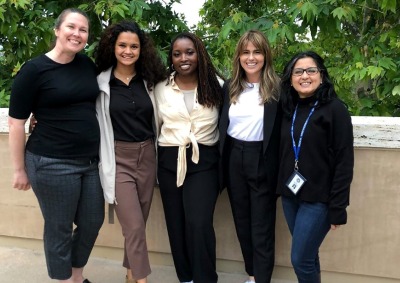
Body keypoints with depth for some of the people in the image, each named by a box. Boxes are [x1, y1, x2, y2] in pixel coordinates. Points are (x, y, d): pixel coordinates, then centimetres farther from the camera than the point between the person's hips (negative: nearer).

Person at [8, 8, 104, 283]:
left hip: (91, 160, 6)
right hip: (52, 164, -6)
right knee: (59, 228, 8)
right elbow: (16, 122, -8)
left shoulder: (88, 64, 6)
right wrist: (20, 169, -6)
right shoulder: (34, 69, -10)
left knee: (92, 222, 15)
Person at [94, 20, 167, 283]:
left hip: (147, 157, 4)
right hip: (118, 160, -4)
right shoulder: (101, 83, -5)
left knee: (138, 223, 15)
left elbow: (157, 120, 15)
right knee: (134, 226, -6)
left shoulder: (149, 81, 5)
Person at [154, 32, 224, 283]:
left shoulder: (216, 85, -1)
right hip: (170, 161, 3)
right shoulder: (161, 88, 5)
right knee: (176, 223, 9)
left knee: (199, 224, -12)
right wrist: (157, 156, 12)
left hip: (204, 160, -2)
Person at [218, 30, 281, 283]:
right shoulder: (230, 88, 7)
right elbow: (222, 127, 11)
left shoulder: (277, 88, -9)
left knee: (262, 225, 4)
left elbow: (283, 131, -10)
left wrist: (278, 168, -15)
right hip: (234, 159, 5)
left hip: (262, 161, -5)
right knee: (242, 221, 16)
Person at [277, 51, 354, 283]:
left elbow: (344, 162, -12)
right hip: (290, 195, 5)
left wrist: (337, 207, -13)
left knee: (301, 259, -3)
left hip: (319, 198, -5)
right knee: (307, 255, 14)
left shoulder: (335, 109, -10)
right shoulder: (288, 108, 7)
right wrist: (281, 189, 6)